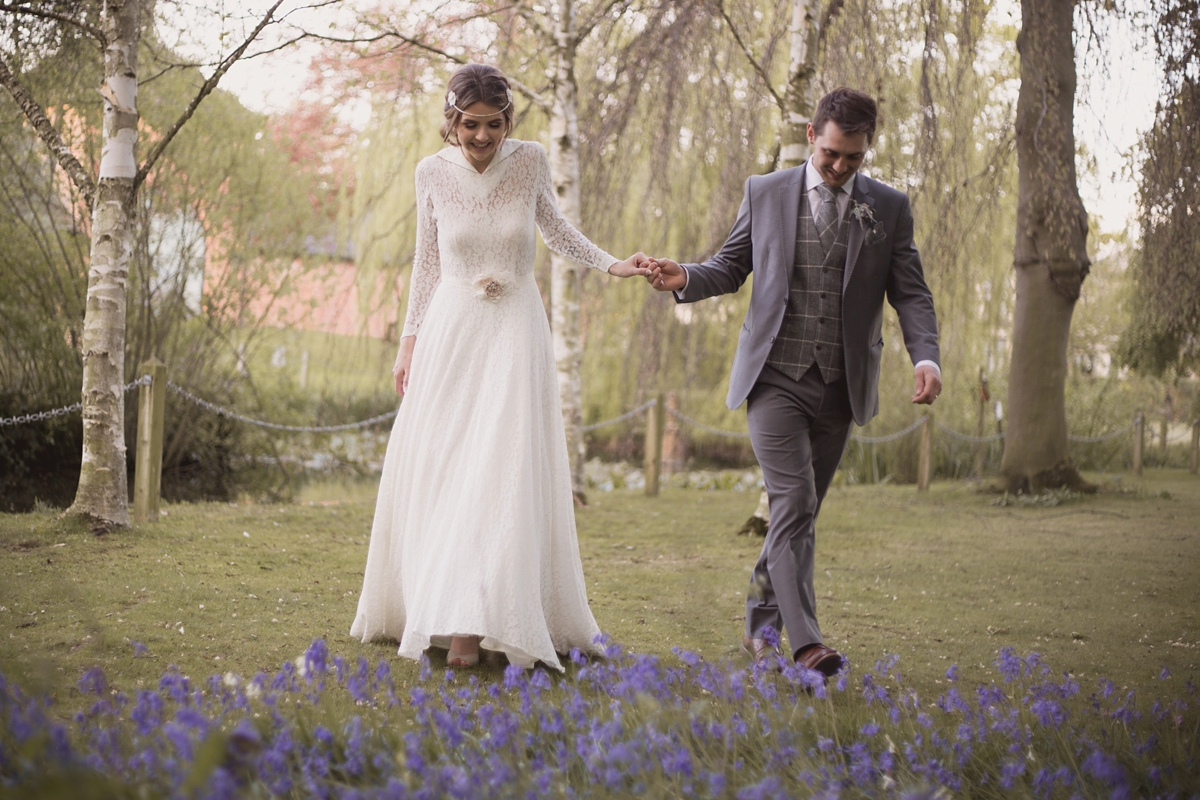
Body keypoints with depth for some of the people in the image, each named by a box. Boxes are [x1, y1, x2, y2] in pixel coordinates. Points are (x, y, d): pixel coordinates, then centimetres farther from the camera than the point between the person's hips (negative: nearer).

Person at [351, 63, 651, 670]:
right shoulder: (433, 172, -1)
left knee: (502, 472, -9)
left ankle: (472, 625, -11)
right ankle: (432, 605, 9)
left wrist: (611, 265, 1)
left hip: (515, 331, -1)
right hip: (449, 331, 1)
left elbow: (554, 228, 14)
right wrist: (410, 338, 8)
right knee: (436, 471, 1)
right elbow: (426, 260, 9)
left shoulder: (530, 161, -3)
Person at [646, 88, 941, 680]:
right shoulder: (765, 193, 5)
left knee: (801, 511, 11)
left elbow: (911, 293, 3)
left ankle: (762, 618, 30)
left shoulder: (889, 208, 5)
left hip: (840, 387, 2)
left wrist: (926, 357, -14)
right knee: (793, 502, -15)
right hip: (775, 378, -2)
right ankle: (805, 642, -19)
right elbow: (730, 268, 11)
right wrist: (685, 279, -11)